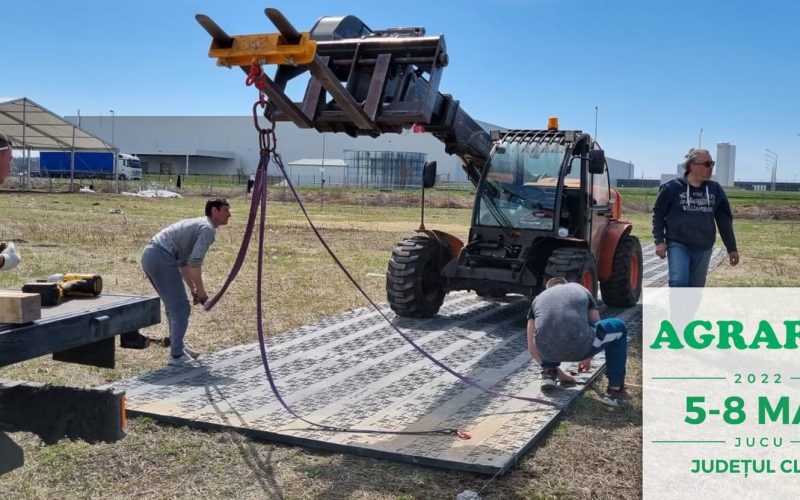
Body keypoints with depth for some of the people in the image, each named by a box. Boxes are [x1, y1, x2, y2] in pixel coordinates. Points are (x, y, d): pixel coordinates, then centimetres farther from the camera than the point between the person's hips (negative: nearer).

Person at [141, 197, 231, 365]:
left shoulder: (197, 225, 26)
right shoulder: (208, 229, -5)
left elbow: (184, 262, 30)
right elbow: (195, 262, -17)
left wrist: (193, 289, 26)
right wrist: (201, 289, -6)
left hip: (149, 255, 10)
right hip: (161, 258, -10)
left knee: (174, 305, 22)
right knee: (181, 308, -2)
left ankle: (178, 346, 31)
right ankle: (177, 354, 2)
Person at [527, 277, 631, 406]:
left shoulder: (538, 298, 28)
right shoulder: (581, 290, 28)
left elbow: (532, 349, 28)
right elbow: (597, 327, 35)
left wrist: (558, 372, 40)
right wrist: (588, 358, 52)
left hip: (548, 351, 3)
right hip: (579, 347, -3)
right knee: (619, 327, 26)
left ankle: (549, 373, 21)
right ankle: (615, 390, 21)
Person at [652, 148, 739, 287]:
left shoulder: (715, 190, 5)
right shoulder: (672, 187, -6)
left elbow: (725, 220, 10)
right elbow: (658, 214, -1)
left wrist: (732, 248, 10)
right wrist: (659, 241, -8)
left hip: (703, 249, 4)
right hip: (678, 245, -4)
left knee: (696, 288, 8)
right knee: (679, 282, -19)